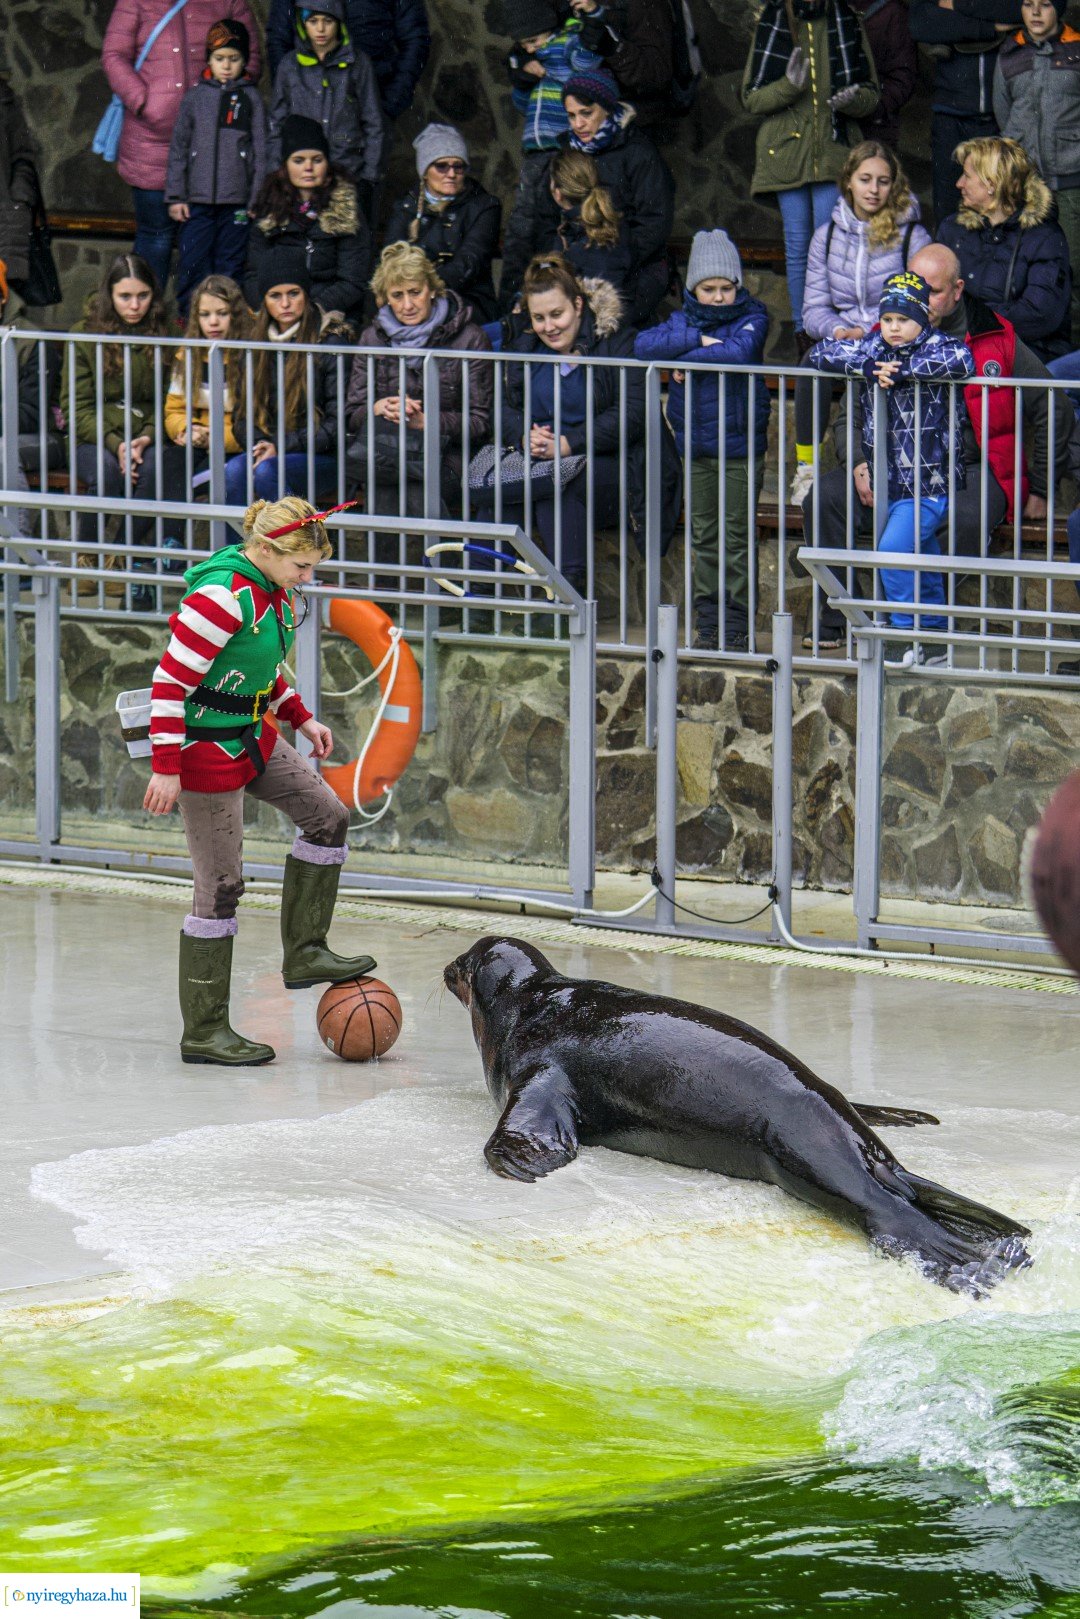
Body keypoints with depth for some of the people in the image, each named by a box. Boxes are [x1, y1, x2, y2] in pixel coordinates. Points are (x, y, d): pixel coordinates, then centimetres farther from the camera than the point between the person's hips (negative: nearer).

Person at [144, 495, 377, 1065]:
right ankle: (204, 1032, 5)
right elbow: (170, 682, -25)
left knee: (327, 815, 10)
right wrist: (166, 768, -26)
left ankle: (304, 953, 20)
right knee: (220, 886, -3)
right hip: (205, 749, -9)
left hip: (252, 737, 9)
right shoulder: (221, 597, -26)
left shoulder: (273, 590, 3)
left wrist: (301, 718, 15)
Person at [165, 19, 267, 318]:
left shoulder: (250, 98, 5)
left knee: (230, 267, 5)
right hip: (197, 200, 1)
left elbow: (260, 151, 4)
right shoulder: (196, 96, 6)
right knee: (192, 265, -1)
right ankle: (188, 320, 9)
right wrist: (176, 196, 3)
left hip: (236, 200, -1)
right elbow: (179, 148, 8)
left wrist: (257, 200, -1)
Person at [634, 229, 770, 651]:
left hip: (739, 445, -4)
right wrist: (697, 340, -18)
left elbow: (739, 352, -24)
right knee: (704, 537, 9)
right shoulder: (684, 319, 8)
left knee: (735, 537, -1)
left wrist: (686, 360, -16)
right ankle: (708, 621, 14)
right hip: (695, 444, 4)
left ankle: (736, 623, 4)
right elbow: (644, 344, -9)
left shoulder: (751, 316, -3)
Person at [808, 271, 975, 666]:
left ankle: (908, 634, -10)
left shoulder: (935, 346, -9)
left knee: (894, 547, -18)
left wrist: (902, 371, -25)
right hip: (893, 481, 6)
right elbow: (821, 352, 3)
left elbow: (961, 360, -30)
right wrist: (867, 366, -13)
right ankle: (934, 637, 24)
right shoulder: (873, 348, 7)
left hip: (931, 482, -6)